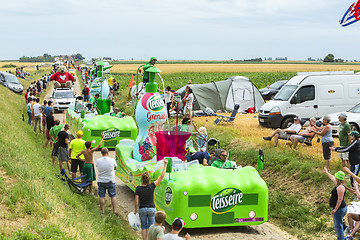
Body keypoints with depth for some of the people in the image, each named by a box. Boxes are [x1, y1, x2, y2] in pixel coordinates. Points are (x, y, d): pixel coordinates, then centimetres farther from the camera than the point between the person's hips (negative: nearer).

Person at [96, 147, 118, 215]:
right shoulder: (112, 160, -12)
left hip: (101, 181, 1)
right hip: (110, 181, -1)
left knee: (101, 196, 10)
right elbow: (115, 168, 5)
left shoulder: (98, 161, -9)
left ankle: (102, 210, 15)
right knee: (113, 196, 10)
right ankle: (114, 210, 11)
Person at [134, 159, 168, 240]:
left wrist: (135, 209, 8)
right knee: (151, 227, 12)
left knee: (144, 226, 15)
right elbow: (162, 176, -15)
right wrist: (165, 164, -12)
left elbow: (136, 201, -10)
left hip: (142, 209, 0)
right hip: (151, 209, 0)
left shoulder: (138, 188, -14)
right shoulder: (152, 186, -16)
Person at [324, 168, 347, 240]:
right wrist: (327, 173, 44)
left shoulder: (340, 187, -19)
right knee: (337, 226, 19)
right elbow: (333, 178, 31)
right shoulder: (338, 185, 11)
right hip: (339, 209, 11)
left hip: (339, 209, -11)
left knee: (338, 226, -8)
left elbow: (340, 199, -24)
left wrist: (335, 209, -25)